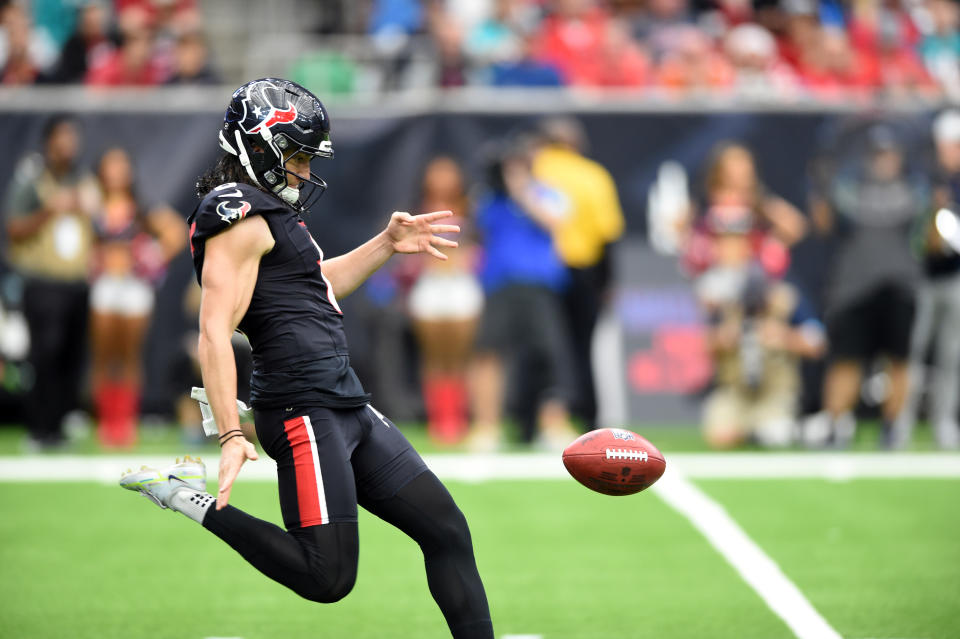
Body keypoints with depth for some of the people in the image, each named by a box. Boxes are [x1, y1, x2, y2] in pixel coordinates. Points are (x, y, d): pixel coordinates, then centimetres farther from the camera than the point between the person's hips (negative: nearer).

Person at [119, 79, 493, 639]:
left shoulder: (269, 209, 19)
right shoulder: (241, 218, -12)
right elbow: (215, 331, -20)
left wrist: (387, 245, 27)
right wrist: (231, 436, -27)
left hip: (347, 405, 10)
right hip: (306, 408, -10)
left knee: (447, 531, 9)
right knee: (327, 578, -13)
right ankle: (191, 497, -1)